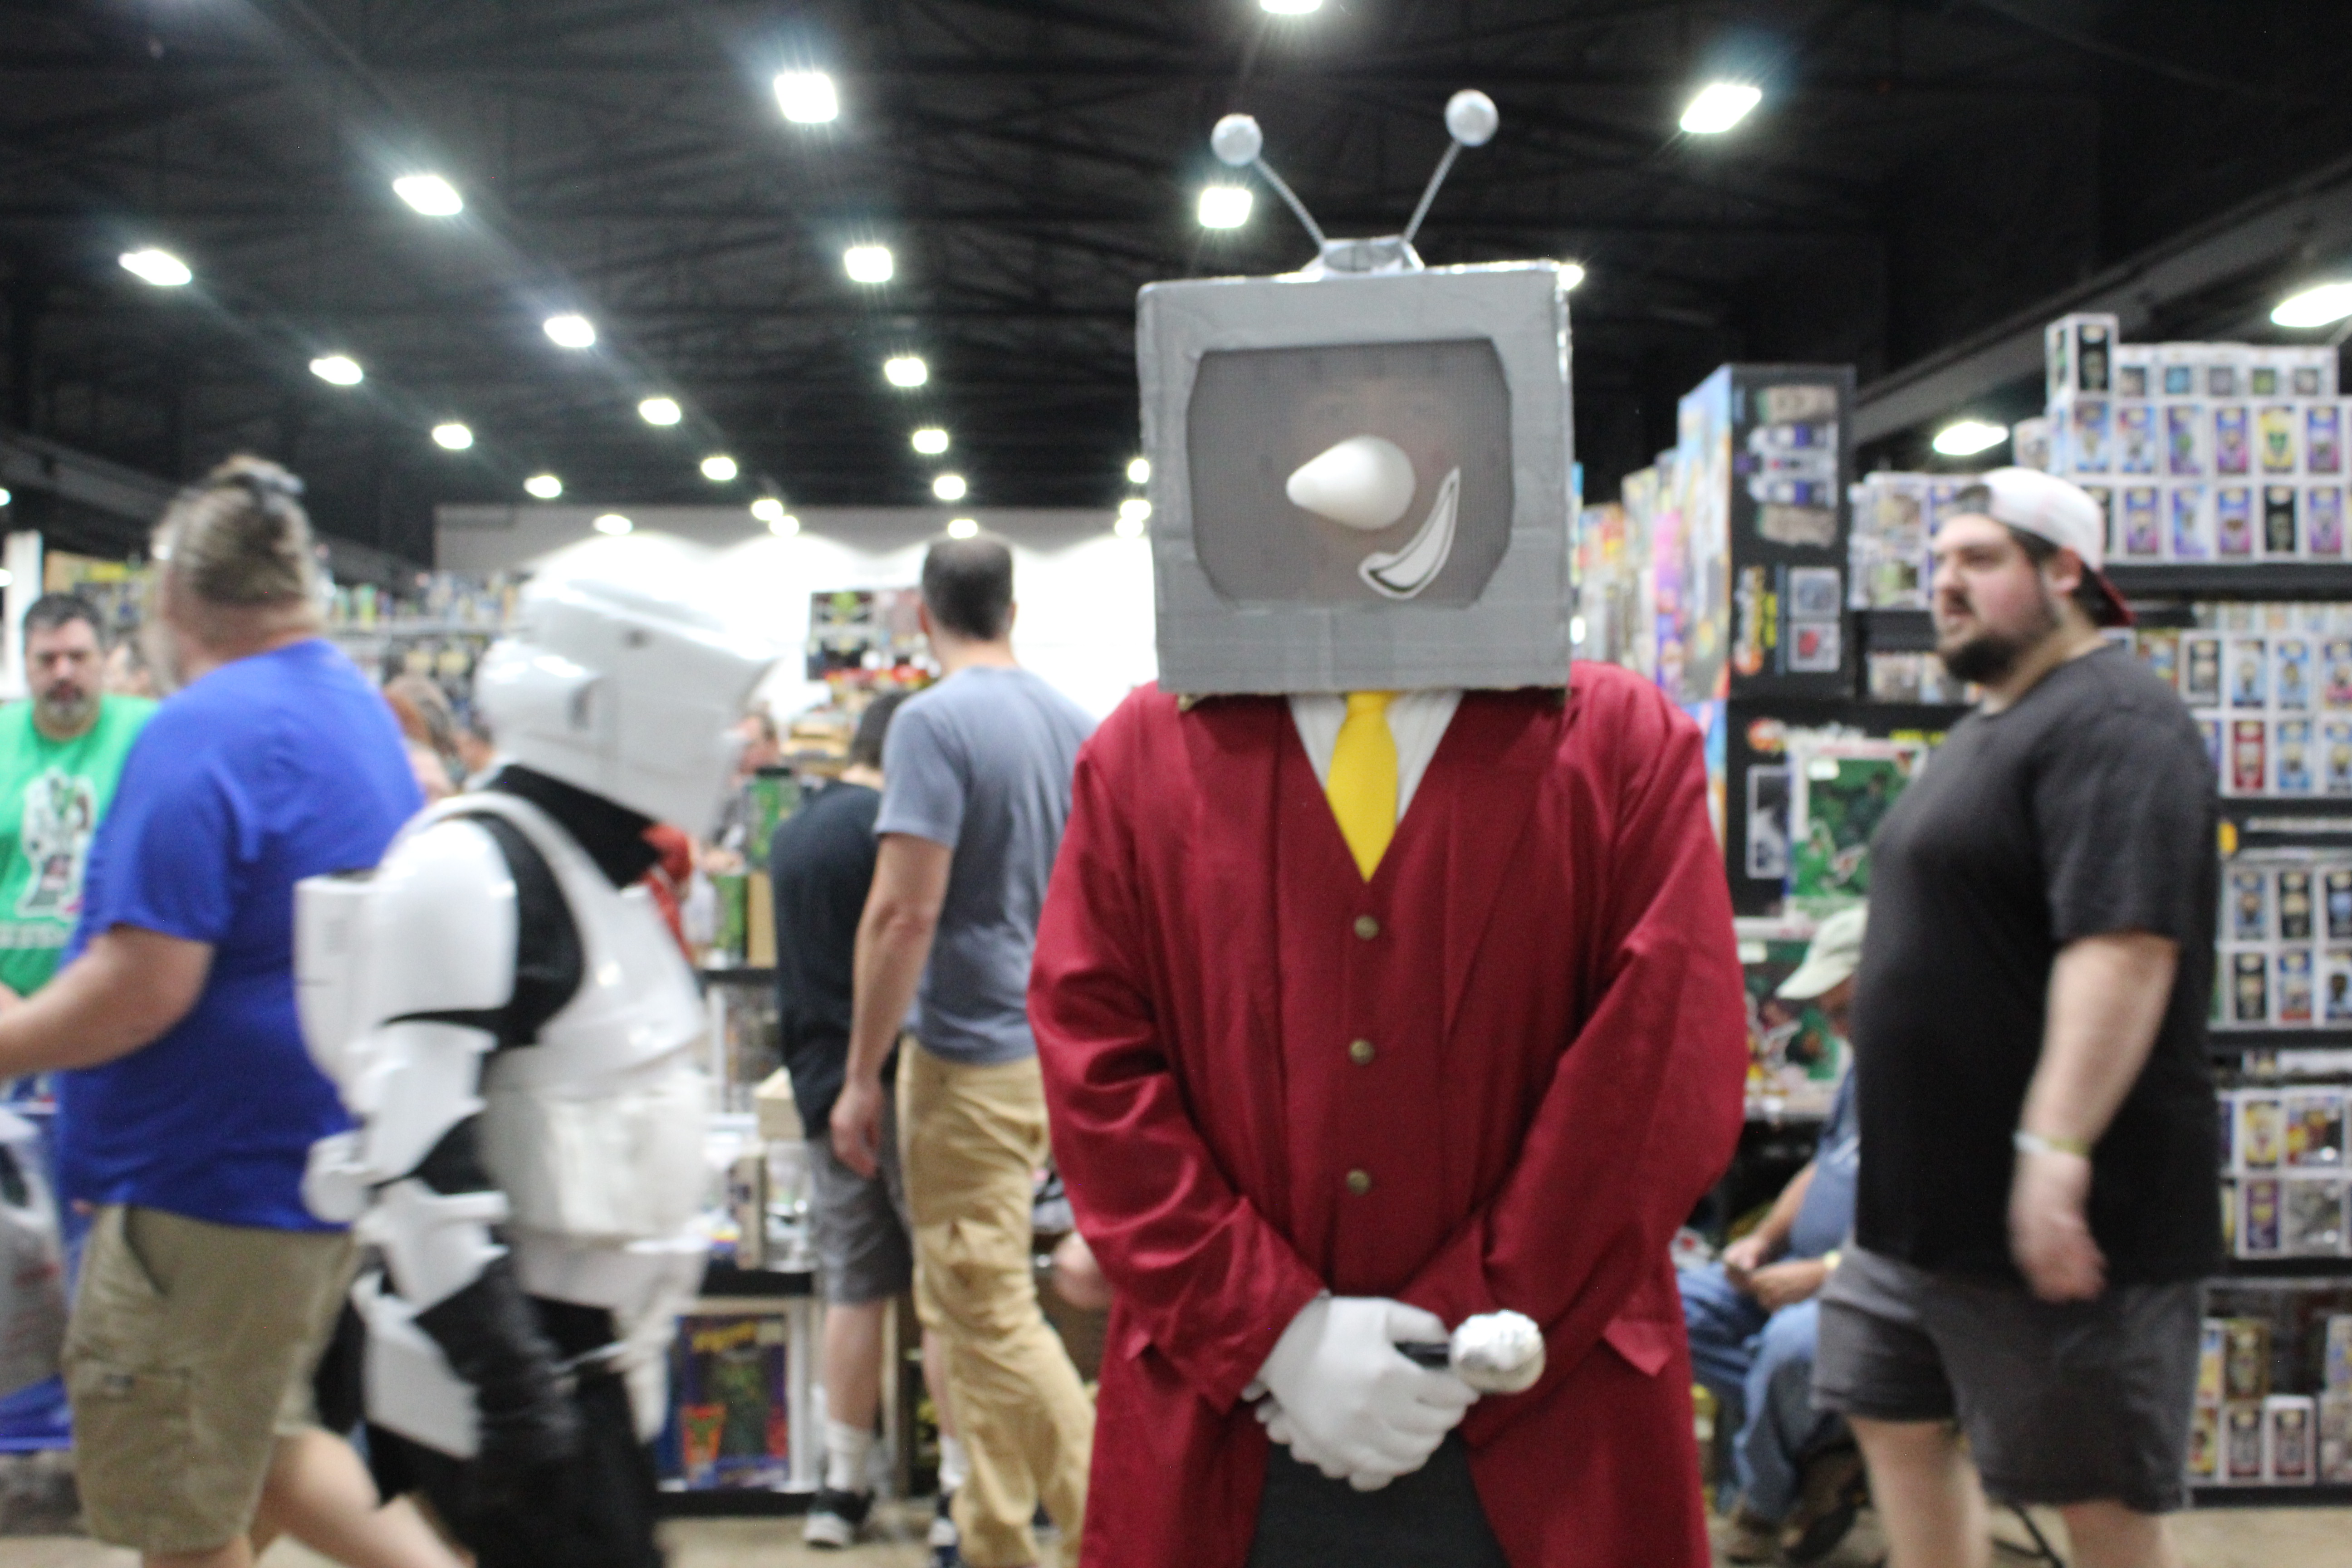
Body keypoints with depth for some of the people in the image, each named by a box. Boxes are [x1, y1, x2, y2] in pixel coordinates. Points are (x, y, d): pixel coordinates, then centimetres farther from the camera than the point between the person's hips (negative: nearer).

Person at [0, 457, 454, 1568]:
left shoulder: (199, 737, -20)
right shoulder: (364, 712, 9)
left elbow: (143, 986, -26)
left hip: (217, 1179, -9)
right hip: (325, 1158, 9)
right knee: (262, 1446, 25)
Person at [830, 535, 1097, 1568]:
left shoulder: (934, 722, -15)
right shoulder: (1074, 724, 9)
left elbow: (905, 912, -21)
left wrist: (861, 1076, -14)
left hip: (971, 1056, -8)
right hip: (1054, 1047, 8)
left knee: (993, 1315, -1)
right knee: (963, 1302, 19)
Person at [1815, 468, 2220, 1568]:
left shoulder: (2109, 722, -17)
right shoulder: (1991, 728, 17)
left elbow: (2125, 944, -28)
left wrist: (2055, 1147, -34)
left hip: (2057, 1221, -10)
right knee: (1898, 1423, 16)